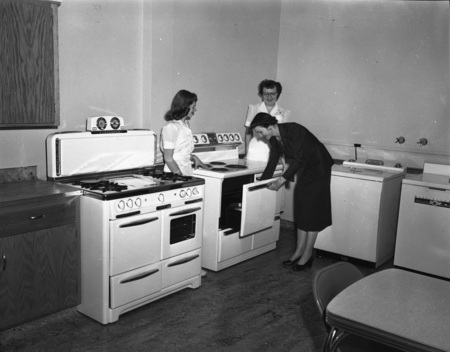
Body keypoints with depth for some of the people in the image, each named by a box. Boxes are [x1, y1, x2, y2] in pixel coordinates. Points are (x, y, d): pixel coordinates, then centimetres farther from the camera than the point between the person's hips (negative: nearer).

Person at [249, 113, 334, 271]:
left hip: (318, 169, -8)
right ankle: (299, 251, 14)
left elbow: (298, 160, -27)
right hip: (304, 171, 8)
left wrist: (281, 180, -25)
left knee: (312, 210, -5)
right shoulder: (274, 139, -3)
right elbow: (272, 162, 7)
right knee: (301, 210, 7)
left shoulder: (293, 130, -27)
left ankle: (307, 255, 1)